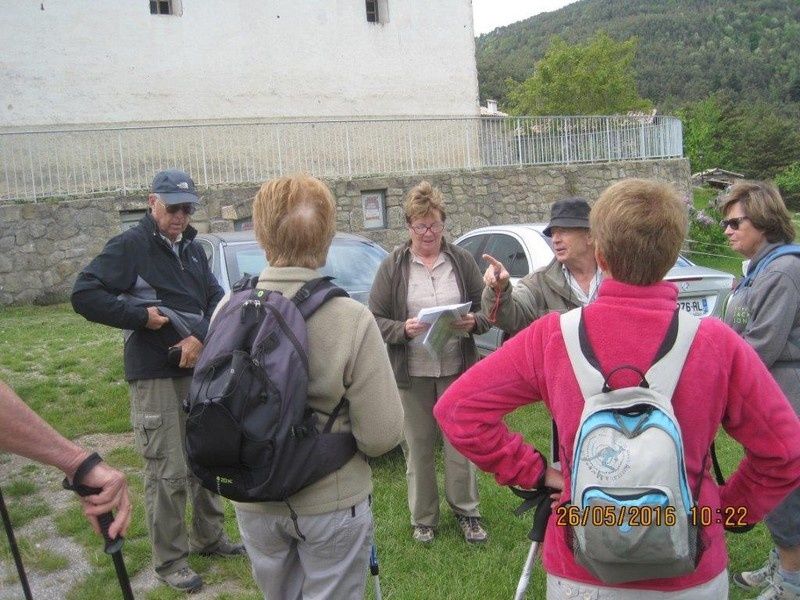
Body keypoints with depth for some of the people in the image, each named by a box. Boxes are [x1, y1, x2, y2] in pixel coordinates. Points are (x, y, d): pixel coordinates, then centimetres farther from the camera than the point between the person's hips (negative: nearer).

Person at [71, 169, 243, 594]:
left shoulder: (192, 249, 12)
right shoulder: (129, 246, -7)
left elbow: (216, 298, 7)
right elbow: (84, 295, -13)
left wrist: (201, 336, -11)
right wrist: (141, 316, -16)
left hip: (199, 369, 7)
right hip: (154, 376, -7)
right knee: (168, 472, -2)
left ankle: (208, 536, 34)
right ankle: (169, 561, 14)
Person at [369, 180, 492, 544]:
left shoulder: (462, 261, 5)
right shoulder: (392, 267, 0)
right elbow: (375, 320, -1)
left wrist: (473, 322, -13)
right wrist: (403, 329, -19)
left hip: (457, 369, 1)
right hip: (411, 372, -1)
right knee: (418, 446, 9)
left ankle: (466, 511, 26)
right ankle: (423, 519, 24)